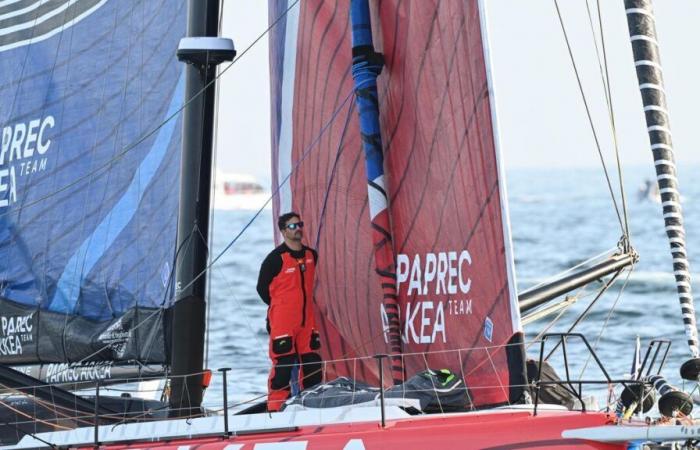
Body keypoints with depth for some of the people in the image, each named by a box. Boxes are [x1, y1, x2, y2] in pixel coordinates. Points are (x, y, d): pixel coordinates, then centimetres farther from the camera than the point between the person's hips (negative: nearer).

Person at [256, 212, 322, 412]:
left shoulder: (311, 255, 9)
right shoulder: (276, 258, -9)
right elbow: (262, 287, -1)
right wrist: (278, 307, 3)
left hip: (306, 320, 6)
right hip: (282, 321, -6)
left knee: (312, 363, 6)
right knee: (283, 365, -8)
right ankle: (276, 407, -3)